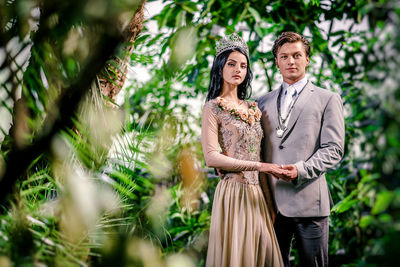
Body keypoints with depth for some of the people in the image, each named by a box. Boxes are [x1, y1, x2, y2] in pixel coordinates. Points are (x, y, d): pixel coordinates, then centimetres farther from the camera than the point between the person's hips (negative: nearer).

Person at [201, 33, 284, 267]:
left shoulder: (252, 108, 15)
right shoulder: (213, 108, -3)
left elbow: (260, 156, 14)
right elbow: (211, 157, -13)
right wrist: (259, 166, -15)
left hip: (256, 193, 6)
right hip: (233, 192, -6)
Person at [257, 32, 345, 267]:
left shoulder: (328, 100, 5)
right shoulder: (264, 102, 18)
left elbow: (334, 149, -4)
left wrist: (300, 170, -19)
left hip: (308, 201, -3)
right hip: (271, 202, 4)